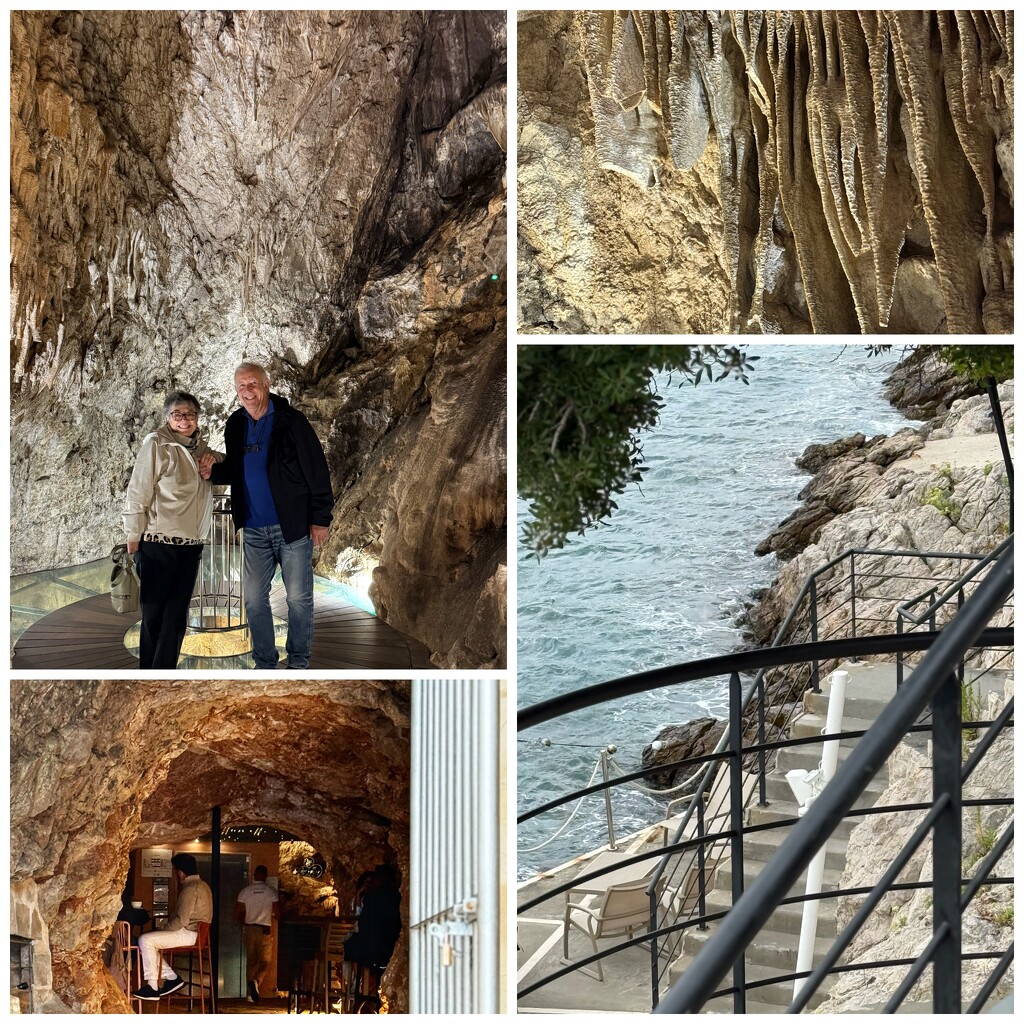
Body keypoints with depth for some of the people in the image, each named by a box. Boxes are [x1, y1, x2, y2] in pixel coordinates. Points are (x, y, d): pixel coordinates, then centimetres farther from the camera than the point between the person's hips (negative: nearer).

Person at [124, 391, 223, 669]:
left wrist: (215, 457, 7)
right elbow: (138, 492, -9)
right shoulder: (156, 443, -8)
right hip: (158, 543, -6)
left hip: (190, 545, 6)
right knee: (154, 615, 0)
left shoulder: (198, 447, 13)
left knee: (176, 617, 7)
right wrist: (133, 537, -10)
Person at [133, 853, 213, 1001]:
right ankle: (171, 977, 6)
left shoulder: (191, 888, -15)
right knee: (146, 941, 12)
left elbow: (181, 920, -21)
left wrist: (163, 929, -6)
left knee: (145, 940, -17)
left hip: (189, 934, -11)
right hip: (193, 932, 11)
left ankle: (153, 987, -16)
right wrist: (164, 929, 15)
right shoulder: (201, 885, 18)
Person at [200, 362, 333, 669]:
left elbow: (317, 470, -9)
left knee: (298, 598, 3)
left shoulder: (291, 421, -9)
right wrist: (213, 471, -4)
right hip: (254, 529, 5)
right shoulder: (236, 425, 7)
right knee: (254, 600, 7)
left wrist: (320, 519, -11)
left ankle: (298, 664, 17)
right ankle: (265, 665, 18)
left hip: (293, 526, -5)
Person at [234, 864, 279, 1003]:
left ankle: (251, 993, 10)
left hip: (249, 929, 2)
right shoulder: (271, 892, -5)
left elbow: (238, 913, 0)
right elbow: (277, 913, -6)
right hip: (264, 929, -2)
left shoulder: (245, 892, 0)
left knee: (251, 961, 10)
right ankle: (256, 981, -23)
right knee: (265, 961, 5)